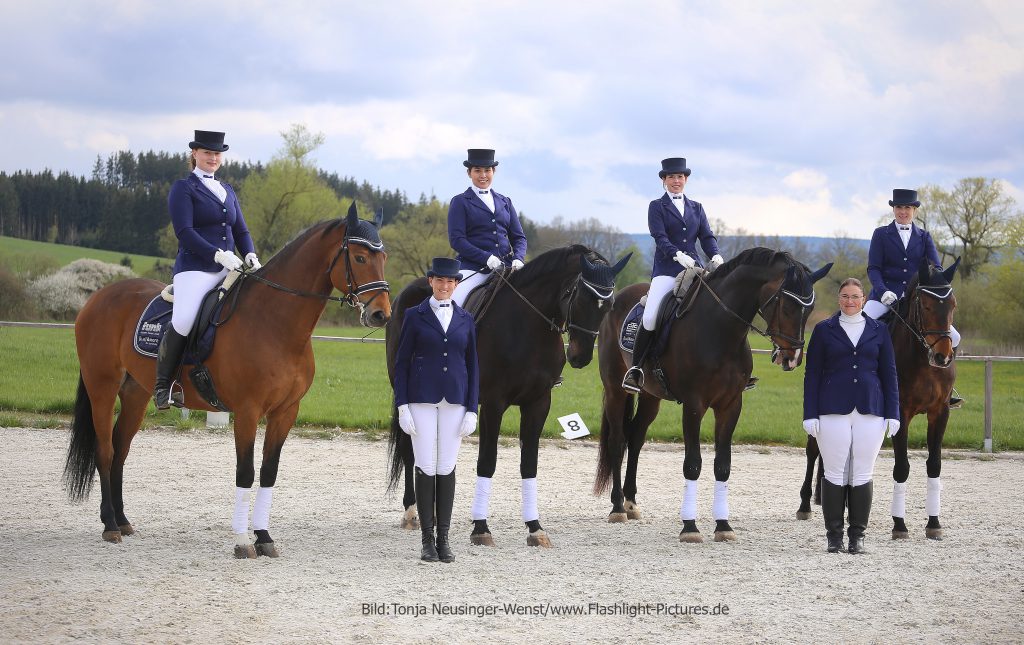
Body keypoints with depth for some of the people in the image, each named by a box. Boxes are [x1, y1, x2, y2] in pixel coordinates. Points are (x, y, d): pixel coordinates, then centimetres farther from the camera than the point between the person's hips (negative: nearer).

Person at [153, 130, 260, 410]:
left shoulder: (227, 191, 23)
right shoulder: (183, 188, 3)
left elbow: (241, 231, 21)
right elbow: (184, 231, -9)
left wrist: (250, 256, -1)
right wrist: (218, 255, -19)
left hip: (229, 270, 7)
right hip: (195, 268, -7)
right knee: (183, 321, -30)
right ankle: (163, 384, -13)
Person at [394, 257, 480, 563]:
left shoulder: (465, 319, 9)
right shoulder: (415, 316, 2)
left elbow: (472, 367, 9)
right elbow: (401, 363, 1)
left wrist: (472, 410, 2)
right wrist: (402, 407, -7)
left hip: (454, 400, 2)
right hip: (422, 399, -2)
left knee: (447, 468, 3)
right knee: (425, 468, -2)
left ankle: (444, 538, 9)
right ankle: (427, 540, 4)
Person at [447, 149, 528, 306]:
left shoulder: (504, 202, 21)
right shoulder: (460, 202, 6)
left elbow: (518, 237, 19)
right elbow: (456, 239, -4)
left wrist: (518, 258, -4)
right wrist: (486, 258, -16)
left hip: (506, 267, 4)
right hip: (472, 268, -4)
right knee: (454, 305, -23)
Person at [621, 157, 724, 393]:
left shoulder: (696, 208, 19)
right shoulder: (657, 207, 7)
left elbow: (707, 236, 10)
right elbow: (660, 238, -7)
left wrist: (716, 255, -11)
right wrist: (678, 255, -25)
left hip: (694, 267, 4)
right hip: (667, 269, -4)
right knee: (650, 318, -21)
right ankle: (635, 368, -9)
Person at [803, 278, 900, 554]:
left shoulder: (879, 331, 9)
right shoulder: (824, 330, 5)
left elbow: (889, 374, 9)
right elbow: (812, 374, 4)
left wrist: (892, 414, 2)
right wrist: (810, 415, -3)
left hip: (870, 412, 1)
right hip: (833, 411, -1)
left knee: (862, 476, 2)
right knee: (835, 474, 0)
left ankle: (857, 535, 10)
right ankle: (834, 535, 7)